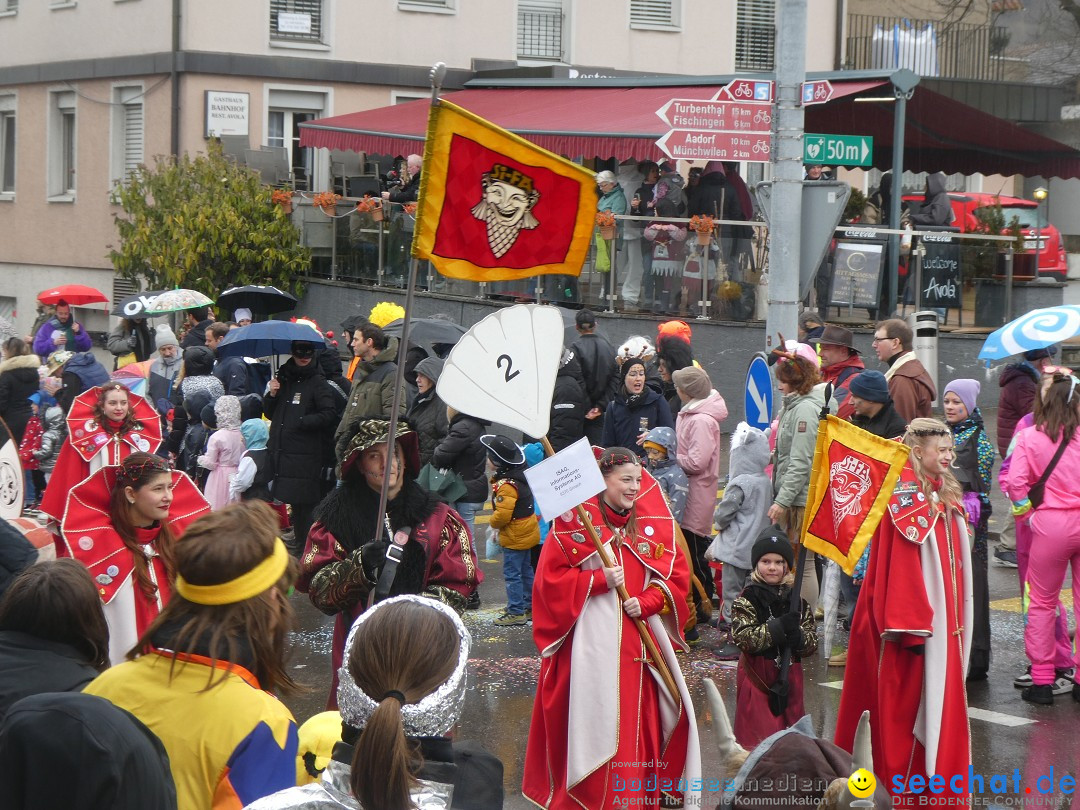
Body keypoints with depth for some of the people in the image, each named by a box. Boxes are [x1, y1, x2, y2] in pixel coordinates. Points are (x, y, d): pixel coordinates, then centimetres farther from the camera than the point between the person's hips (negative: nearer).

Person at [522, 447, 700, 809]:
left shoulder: (652, 523, 9)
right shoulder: (576, 521, -4)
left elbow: (677, 575, 9)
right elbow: (550, 577, -6)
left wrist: (647, 601, -8)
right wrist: (599, 580, -15)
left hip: (640, 638, 4)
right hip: (590, 639, -4)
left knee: (639, 720, 5)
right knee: (592, 720, -5)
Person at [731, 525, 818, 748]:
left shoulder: (797, 598, 8)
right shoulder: (747, 598, -4)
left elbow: (812, 641, 4)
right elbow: (743, 637, -16)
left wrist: (798, 637, -19)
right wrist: (778, 628, -24)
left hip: (790, 673, 4)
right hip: (758, 674, -4)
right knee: (758, 731, -5)